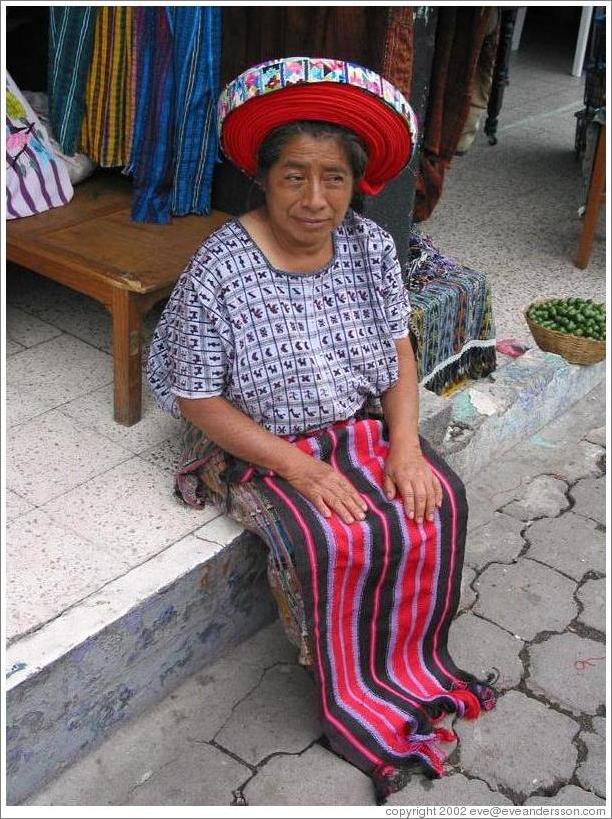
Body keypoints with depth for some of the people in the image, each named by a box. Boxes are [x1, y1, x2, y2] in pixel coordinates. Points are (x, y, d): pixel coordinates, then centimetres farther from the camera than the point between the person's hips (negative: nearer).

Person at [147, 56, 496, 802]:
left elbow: (398, 348, 2)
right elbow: (197, 400, -16)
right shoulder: (219, 271, -21)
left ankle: (409, 667, 6)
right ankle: (360, 705, -1)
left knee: (435, 505, -16)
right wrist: (298, 466, -22)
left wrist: (405, 443, -13)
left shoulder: (369, 245, -6)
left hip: (360, 424, 5)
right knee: (335, 540, -26)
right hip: (259, 446, -4)